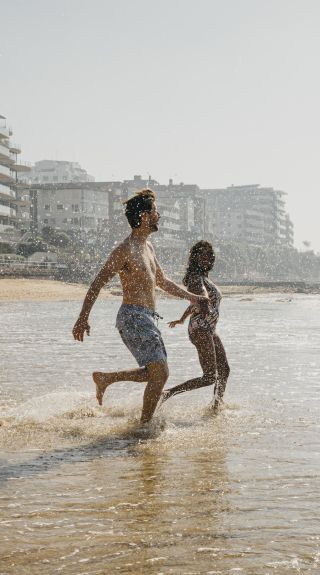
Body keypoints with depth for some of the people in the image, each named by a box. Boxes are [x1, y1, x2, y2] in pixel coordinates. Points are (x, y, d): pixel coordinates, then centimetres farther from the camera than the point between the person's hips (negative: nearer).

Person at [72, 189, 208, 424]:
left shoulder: (148, 247, 16)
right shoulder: (126, 249, -14)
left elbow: (162, 281, 29)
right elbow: (98, 283, -16)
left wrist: (191, 296, 29)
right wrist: (83, 318, -22)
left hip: (147, 318, 9)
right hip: (134, 318, -9)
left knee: (157, 373, 14)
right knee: (159, 374, -9)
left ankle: (105, 378, 22)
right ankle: (145, 425, 2)